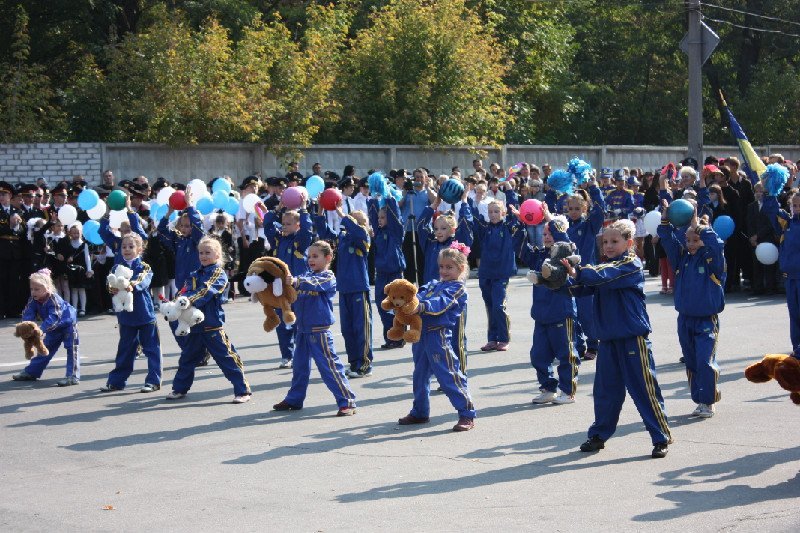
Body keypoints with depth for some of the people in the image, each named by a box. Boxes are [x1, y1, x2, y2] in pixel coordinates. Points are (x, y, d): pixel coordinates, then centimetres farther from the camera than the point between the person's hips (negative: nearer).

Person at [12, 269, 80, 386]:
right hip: (54, 328, 7)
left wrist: (41, 330, -54)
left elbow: (53, 318, -44)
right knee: (45, 349, 14)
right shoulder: (33, 300, -16)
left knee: (72, 349, -14)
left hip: (67, 324, -7)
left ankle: (73, 376, -16)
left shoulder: (54, 299, -36)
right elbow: (28, 314, -22)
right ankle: (31, 372, 22)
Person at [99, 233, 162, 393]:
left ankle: (153, 381, 7)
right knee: (125, 350, 13)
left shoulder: (144, 267, -5)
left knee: (151, 348, 0)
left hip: (145, 314, -4)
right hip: (125, 315, 4)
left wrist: (133, 285, -45)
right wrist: (112, 289, -33)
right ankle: (116, 381, 21)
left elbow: (144, 281, -24)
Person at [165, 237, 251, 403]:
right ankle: (179, 389, 32)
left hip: (213, 325, -7)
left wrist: (189, 301, -31)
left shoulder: (219, 273, -5)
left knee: (227, 358, -7)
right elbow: (187, 292, 2)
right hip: (195, 324, 7)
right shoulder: (195, 275, 14)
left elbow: (206, 291, -20)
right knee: (187, 358, 17)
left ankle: (242, 391, -3)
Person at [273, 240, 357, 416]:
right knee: (300, 366, 18)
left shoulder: (328, 278, -8)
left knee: (329, 366, -9)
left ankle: (347, 402, -7)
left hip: (319, 331, -7)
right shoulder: (306, 274, 12)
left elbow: (315, 283, -27)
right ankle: (294, 400, 31)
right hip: (303, 329, 7)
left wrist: (296, 281, -41)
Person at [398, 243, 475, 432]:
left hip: (438, 335, -8)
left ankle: (467, 414, -6)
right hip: (421, 332, 8)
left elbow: (441, 303, -19)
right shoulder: (434, 284, 21)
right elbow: (420, 294, 10)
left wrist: (421, 306, -35)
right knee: (420, 375, 19)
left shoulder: (458, 288, -4)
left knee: (449, 376, -10)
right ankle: (420, 412, 34)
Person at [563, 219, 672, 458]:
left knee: (645, 389, -3)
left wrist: (577, 270, -25)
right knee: (606, 388, 12)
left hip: (633, 338, -7)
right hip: (608, 338, 7)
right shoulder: (605, 266, 13)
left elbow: (602, 276, -25)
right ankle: (599, 434, 24)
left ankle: (661, 438, 4)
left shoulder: (631, 265, -10)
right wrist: (572, 275, -13)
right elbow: (581, 289, 5)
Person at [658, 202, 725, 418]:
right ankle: (699, 400, 20)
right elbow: (669, 241, -1)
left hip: (707, 320, -5)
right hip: (685, 318, 5)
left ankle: (708, 402, -2)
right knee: (691, 363, 11)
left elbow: (717, 245, -26)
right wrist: (665, 221, -16)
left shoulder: (712, 259, -7)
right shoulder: (683, 257, 7)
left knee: (705, 361, -12)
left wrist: (699, 226, -29)